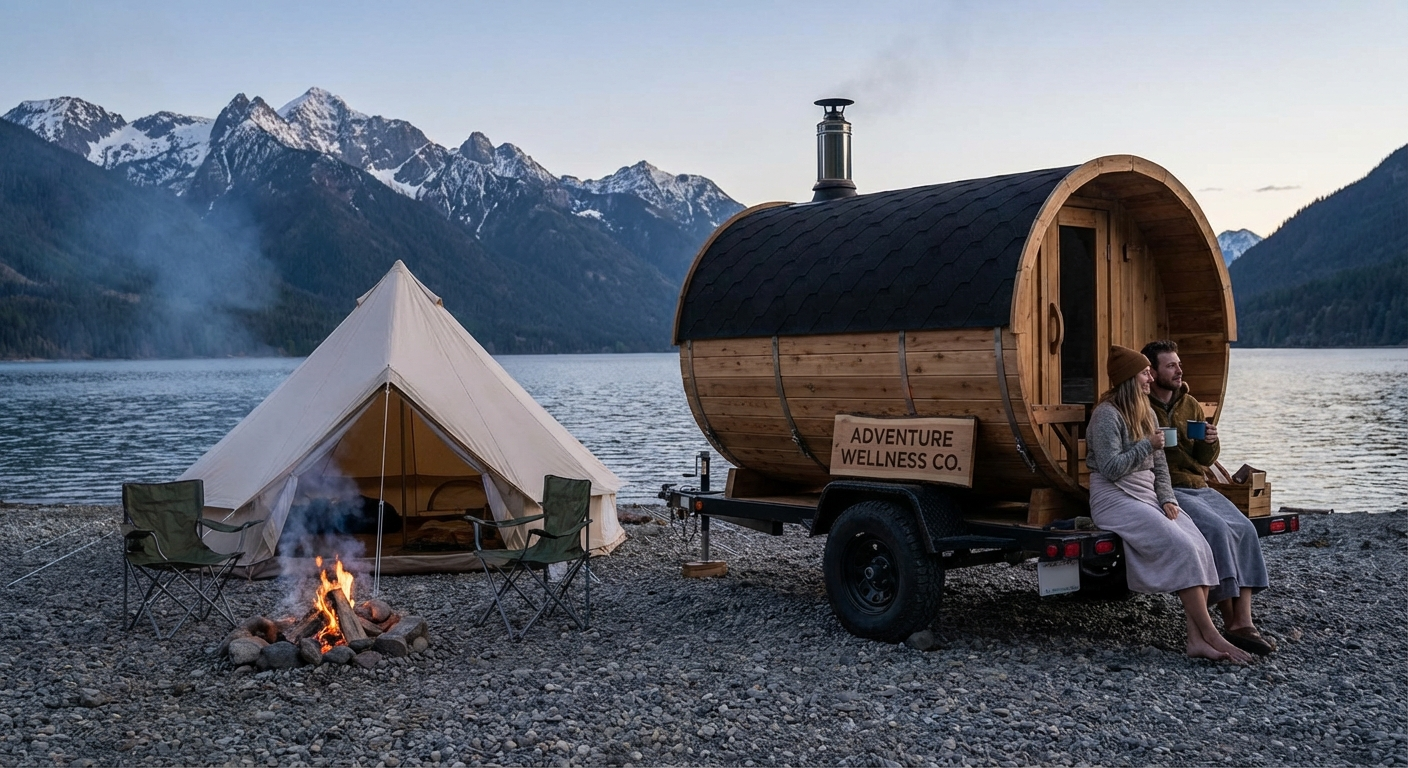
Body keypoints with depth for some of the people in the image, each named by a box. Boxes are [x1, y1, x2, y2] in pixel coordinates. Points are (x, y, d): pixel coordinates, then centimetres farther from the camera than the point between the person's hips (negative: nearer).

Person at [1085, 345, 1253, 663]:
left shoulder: (1146, 413, 17)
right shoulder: (1107, 414, -10)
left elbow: (1159, 465, 16)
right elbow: (1110, 468, -17)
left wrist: (1167, 500, 1)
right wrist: (1147, 445, -15)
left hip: (1148, 496, 8)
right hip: (1116, 500, -8)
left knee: (1200, 548, -16)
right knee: (1182, 548, -25)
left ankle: (1196, 639, -20)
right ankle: (1211, 635, -20)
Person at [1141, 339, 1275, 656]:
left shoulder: (1191, 405, 16)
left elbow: (1205, 460, 17)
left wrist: (1210, 442, -4)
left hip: (1197, 487, 7)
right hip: (1163, 490, -7)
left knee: (1244, 529, -18)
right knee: (1216, 528, -29)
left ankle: (1243, 622, -24)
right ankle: (1230, 623, -23)